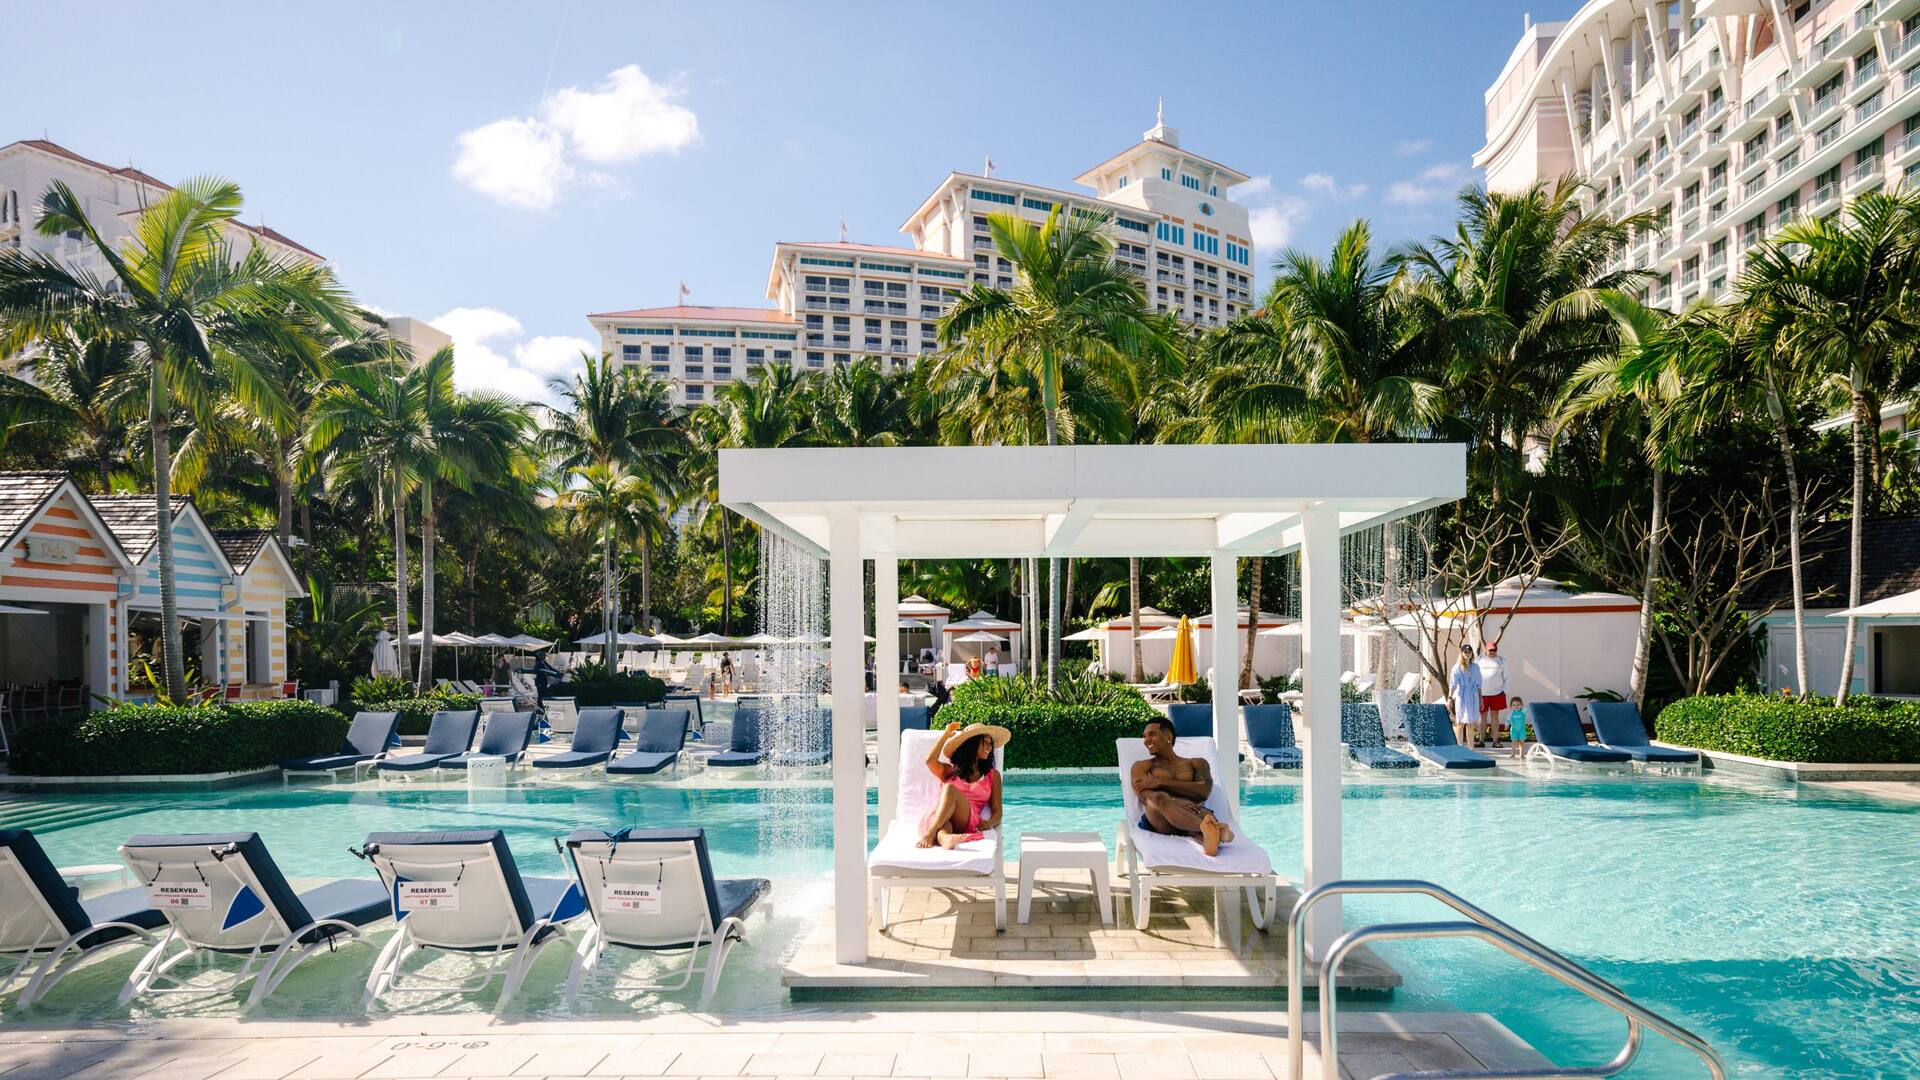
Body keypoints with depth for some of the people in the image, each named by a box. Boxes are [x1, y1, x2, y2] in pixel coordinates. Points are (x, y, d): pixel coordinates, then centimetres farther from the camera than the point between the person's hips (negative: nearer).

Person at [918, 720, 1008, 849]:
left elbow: (997, 811, 15)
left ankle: (930, 834, -47)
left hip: (969, 823, -1)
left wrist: (990, 823, -10)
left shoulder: (992, 775, 25)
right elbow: (930, 761, 2)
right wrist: (946, 734, 14)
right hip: (939, 819, 1)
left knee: (950, 789, -29)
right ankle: (945, 839, -71)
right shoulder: (949, 770, 25)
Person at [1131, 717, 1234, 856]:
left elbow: (1204, 791, 5)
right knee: (1160, 797, -37)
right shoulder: (1142, 766, 27)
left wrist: (1160, 782, 0)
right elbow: (1146, 796, 4)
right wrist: (1174, 802, -17)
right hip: (1159, 822, 0)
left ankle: (1210, 837, -74)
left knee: (1204, 814, -37)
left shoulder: (1196, 763, 28)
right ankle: (1207, 828, -62)